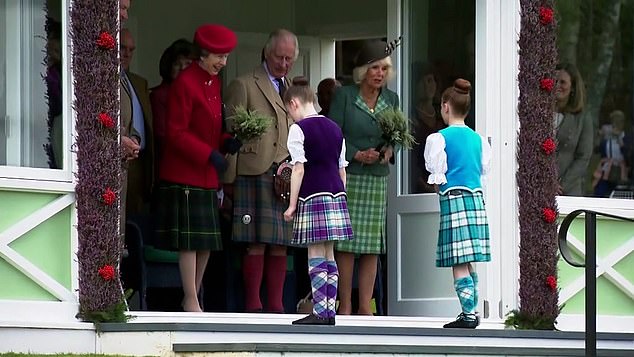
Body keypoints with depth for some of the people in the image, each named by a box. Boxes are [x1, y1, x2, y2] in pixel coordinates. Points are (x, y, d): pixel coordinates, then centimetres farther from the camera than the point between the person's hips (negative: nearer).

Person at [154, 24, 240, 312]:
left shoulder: (215, 82, 13)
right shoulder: (185, 83, -12)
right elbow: (176, 133, -15)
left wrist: (226, 142, 0)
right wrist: (209, 154, -20)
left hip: (207, 175, 8)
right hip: (185, 173, -8)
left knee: (207, 242, 9)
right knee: (189, 240, -6)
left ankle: (193, 297, 16)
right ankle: (190, 300, -4)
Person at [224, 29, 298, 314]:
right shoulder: (243, 86, 3)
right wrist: (229, 179, -4)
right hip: (255, 173, -5)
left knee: (280, 245, 4)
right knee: (257, 243, -9)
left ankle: (276, 306, 8)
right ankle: (253, 306, -7)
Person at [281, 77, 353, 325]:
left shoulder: (299, 129, -6)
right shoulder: (334, 128, 15)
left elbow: (299, 168, -11)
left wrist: (292, 204, -7)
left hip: (313, 196, -7)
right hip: (336, 194, 7)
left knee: (316, 255, -6)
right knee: (329, 255, 9)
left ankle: (320, 311, -10)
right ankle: (330, 310, 9)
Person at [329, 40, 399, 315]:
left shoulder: (391, 99, 11)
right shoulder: (344, 95, -1)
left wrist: (389, 150, -5)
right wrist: (358, 155, -15)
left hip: (377, 179, 4)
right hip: (346, 176, -4)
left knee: (372, 244, 0)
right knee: (346, 243, -6)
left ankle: (365, 306, 4)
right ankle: (345, 306, -1)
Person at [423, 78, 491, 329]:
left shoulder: (439, 138, -6)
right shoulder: (478, 139, 10)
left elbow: (437, 177, -6)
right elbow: (484, 170, 14)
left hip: (453, 199, -6)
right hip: (477, 199, 6)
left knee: (459, 263, -6)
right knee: (468, 262, 14)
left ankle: (468, 314, -11)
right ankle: (471, 312, 16)